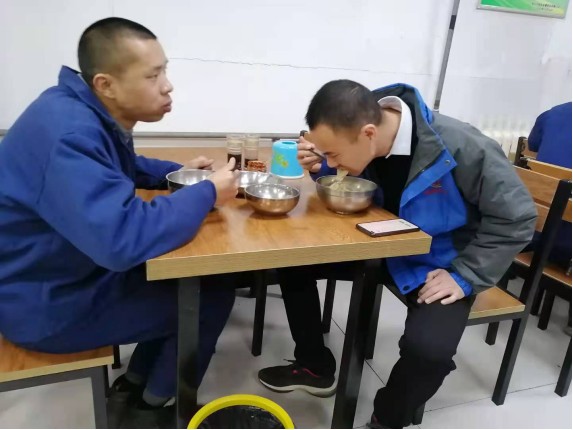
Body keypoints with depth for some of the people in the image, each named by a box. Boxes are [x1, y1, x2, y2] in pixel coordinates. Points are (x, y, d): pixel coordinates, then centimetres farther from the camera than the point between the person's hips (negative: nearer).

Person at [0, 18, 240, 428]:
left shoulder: (91, 113, 0)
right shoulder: (70, 132, -31)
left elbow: (125, 169, 20)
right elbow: (122, 239, -41)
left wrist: (180, 171, 3)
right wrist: (207, 193, -27)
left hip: (78, 268, 9)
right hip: (47, 303, -9)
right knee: (213, 294, -5)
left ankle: (133, 387, 23)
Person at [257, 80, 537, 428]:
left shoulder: (462, 148, -30)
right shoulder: (358, 134, -15)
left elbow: (517, 217, -16)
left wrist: (464, 276, -20)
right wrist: (321, 170, -17)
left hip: (440, 263, -4)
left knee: (428, 346, -31)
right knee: (293, 259, -6)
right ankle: (315, 367, 15)